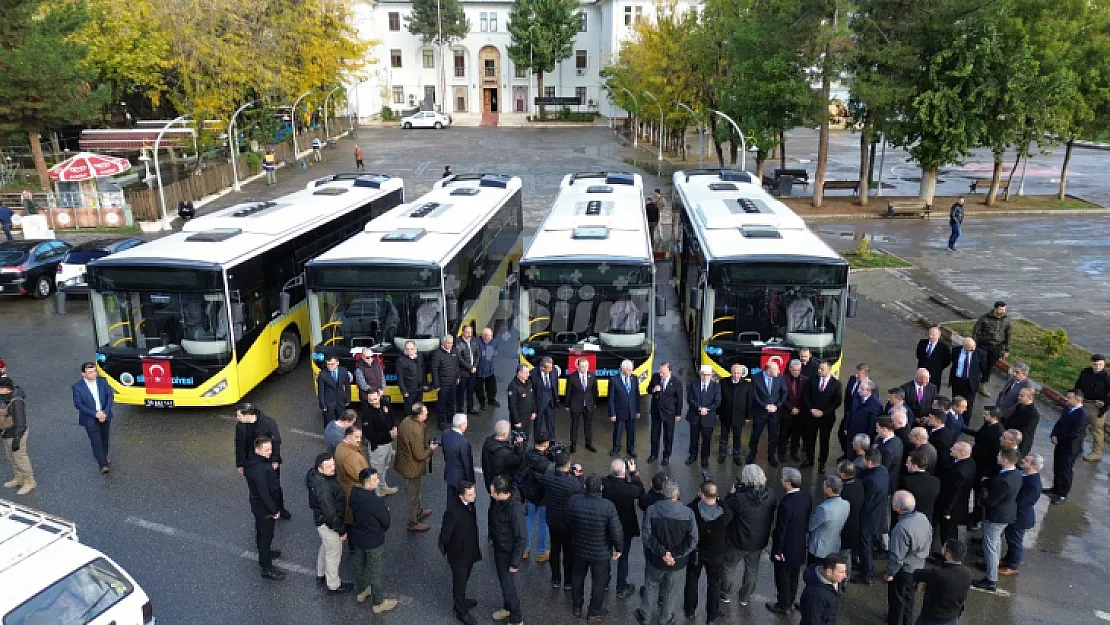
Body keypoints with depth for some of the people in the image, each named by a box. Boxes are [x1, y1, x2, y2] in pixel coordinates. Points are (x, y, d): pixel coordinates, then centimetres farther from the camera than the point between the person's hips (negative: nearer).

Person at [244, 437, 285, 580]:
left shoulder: (260, 461, -3)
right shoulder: (258, 469, -34)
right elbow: (264, 493, -30)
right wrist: (274, 510, -21)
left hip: (259, 505, 10)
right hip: (264, 508, -10)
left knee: (262, 531, 28)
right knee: (266, 535, 3)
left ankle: (264, 552, 51)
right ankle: (267, 568, 15)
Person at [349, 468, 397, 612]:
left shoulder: (354, 494, -14)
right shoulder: (376, 501, -34)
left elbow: (354, 514, 2)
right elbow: (386, 521, -20)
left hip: (357, 537, 7)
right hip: (374, 542, -7)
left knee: (359, 565, 28)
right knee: (377, 573, 13)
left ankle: (361, 591, 51)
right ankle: (378, 603, 30)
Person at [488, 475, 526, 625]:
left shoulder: (515, 511, -36)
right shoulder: (496, 500, -13)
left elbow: (520, 539, -26)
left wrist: (515, 563, -19)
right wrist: (492, 537, 21)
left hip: (508, 552, -7)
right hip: (498, 546, 7)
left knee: (508, 585, 6)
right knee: (502, 580, 25)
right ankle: (507, 607, 48)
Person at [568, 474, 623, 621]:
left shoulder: (573, 501, -19)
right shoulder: (608, 506, -28)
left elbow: (568, 521, -2)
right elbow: (617, 532, -23)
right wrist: (618, 548, -6)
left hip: (579, 549, 3)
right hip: (601, 553, -3)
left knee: (578, 577, 26)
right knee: (599, 582, 19)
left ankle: (577, 607, 44)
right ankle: (594, 613, 34)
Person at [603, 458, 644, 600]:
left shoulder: (603, 483, -25)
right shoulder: (629, 490, -32)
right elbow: (641, 490, -11)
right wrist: (634, 472, -11)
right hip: (625, 529, -3)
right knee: (623, 557, 18)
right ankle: (621, 589, 35)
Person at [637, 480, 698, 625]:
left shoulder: (651, 510, -17)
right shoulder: (688, 512, -15)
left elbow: (646, 536, -19)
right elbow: (693, 540, -16)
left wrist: (662, 552, -18)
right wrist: (676, 554, -16)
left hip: (655, 559, 0)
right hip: (678, 560, 0)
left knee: (651, 586, 23)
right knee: (671, 588, 24)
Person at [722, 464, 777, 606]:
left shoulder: (739, 498, -32)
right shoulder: (770, 495, -18)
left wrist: (732, 492, -10)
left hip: (738, 542, -4)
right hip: (759, 541, 4)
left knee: (728, 567, 21)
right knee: (752, 569, 26)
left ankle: (725, 594, 39)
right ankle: (745, 597, 41)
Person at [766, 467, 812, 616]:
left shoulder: (786, 503, -34)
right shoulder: (807, 497, -11)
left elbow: (781, 530, -25)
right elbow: (807, 519, 3)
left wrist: (777, 551, -13)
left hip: (786, 549, -7)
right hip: (800, 546, 7)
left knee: (783, 578, 14)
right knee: (794, 576, 25)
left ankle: (783, 606, 32)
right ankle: (790, 602, 44)